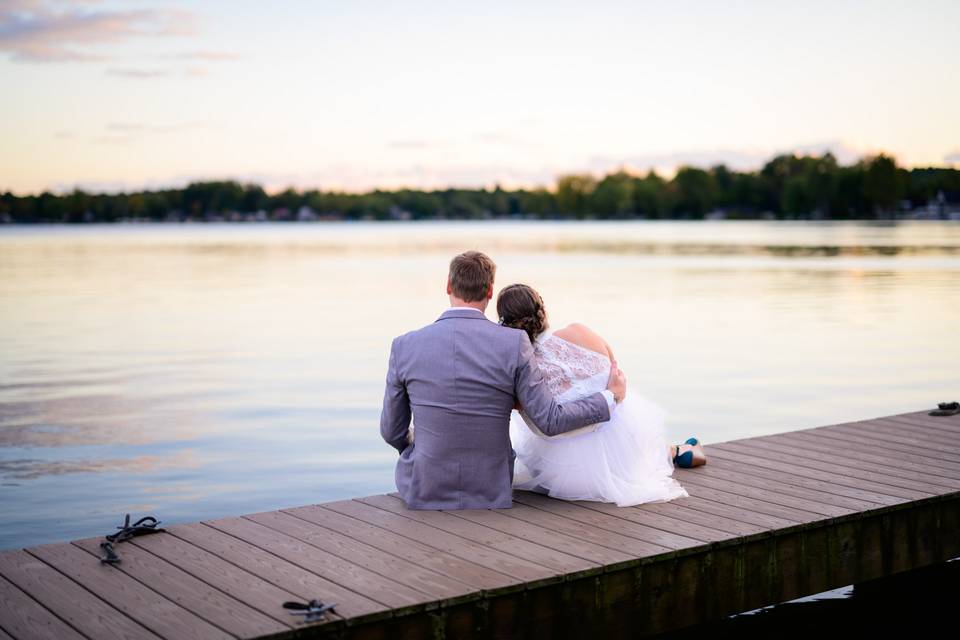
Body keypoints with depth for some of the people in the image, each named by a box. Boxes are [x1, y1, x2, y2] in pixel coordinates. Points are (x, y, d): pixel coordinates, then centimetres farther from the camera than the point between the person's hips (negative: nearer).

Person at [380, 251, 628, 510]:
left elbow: (393, 431, -1)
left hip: (424, 492, 0)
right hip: (490, 496, 0)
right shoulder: (513, 344, -17)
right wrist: (610, 397, 3)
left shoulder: (405, 346, -12)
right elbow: (551, 421, -13)